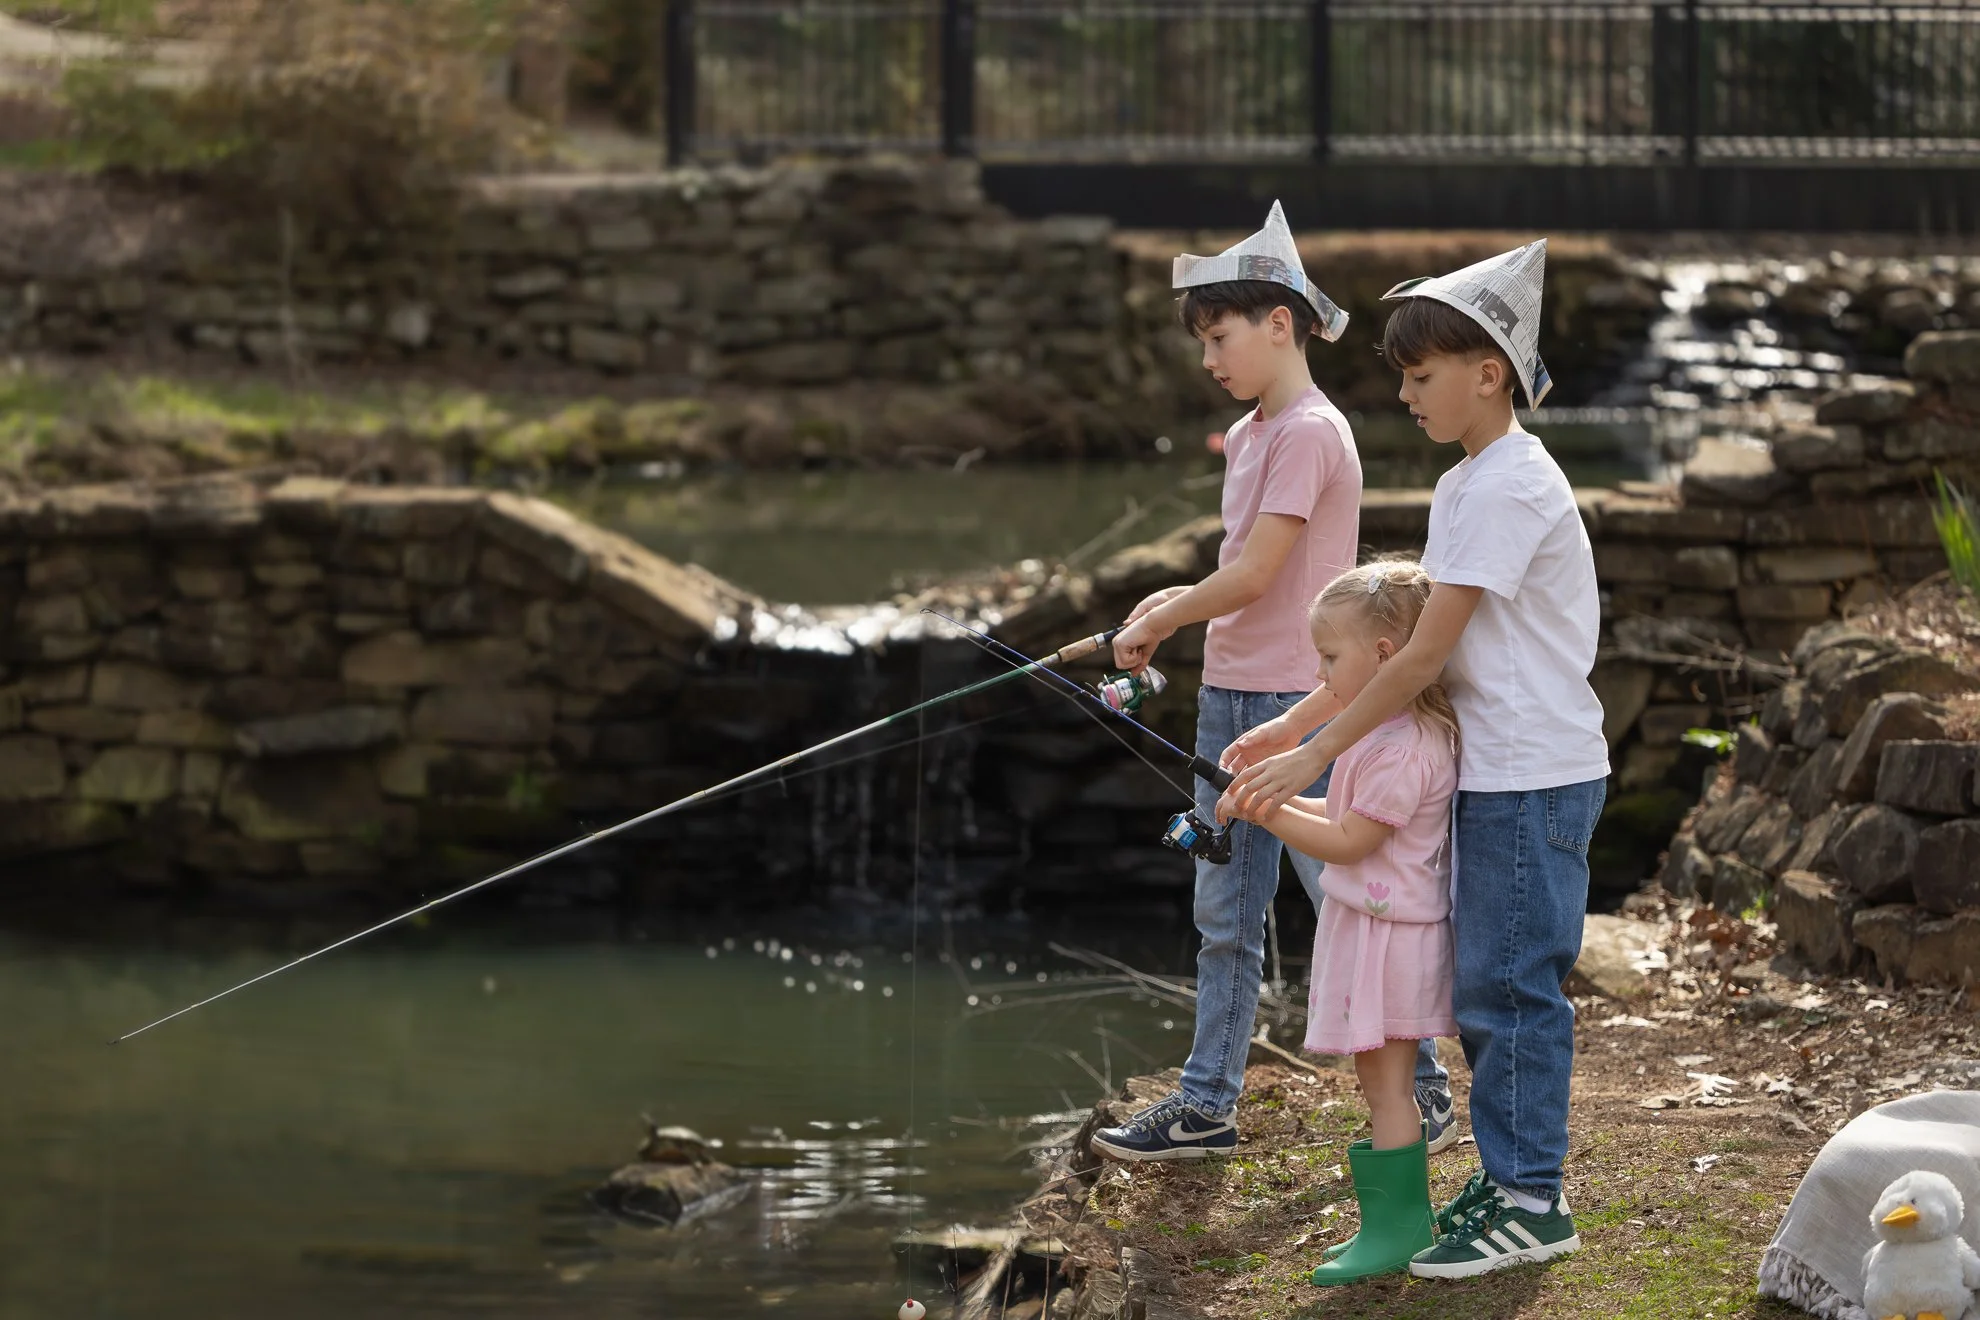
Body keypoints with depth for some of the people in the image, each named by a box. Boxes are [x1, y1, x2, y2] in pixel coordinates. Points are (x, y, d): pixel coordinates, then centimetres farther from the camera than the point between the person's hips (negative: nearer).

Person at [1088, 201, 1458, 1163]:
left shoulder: (1311, 433, -14)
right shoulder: (1246, 435, 14)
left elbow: (1255, 575, -19)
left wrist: (1156, 623, -7)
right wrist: (1179, 605, 2)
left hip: (1297, 702, -9)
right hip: (1231, 695, 9)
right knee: (1224, 915, 11)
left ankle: (1419, 1091, 8)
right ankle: (1207, 1103, 15)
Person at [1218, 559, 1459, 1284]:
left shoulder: (1404, 747, -22)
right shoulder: (1393, 730, 12)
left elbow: (1349, 840, -21)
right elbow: (1353, 817, 23)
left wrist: (1269, 814, -16)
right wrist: (1284, 800, 12)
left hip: (1390, 931, -10)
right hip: (1366, 924, 10)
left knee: (1385, 1081, -6)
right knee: (1384, 1083, 14)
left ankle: (1397, 1225, -2)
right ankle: (1396, 1220, 19)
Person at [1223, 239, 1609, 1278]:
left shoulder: (1510, 486, -18)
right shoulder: (1464, 486, 14)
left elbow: (1423, 656, -19)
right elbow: (1396, 638, 17)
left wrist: (1312, 758, -16)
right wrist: (1295, 725, 10)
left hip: (1535, 780, -10)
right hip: (1492, 774, 10)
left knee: (1508, 985, -5)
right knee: (1487, 985, 14)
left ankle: (1529, 1199, 1)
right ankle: (1505, 1180, 21)